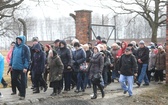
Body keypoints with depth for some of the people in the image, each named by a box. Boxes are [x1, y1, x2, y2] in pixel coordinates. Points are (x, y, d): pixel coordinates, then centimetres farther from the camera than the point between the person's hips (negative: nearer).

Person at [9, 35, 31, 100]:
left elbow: (27, 58, -12)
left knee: (22, 81, 3)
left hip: (22, 67, -6)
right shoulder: (15, 47, 9)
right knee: (14, 79, 10)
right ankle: (21, 90, 33)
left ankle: (22, 95, 14)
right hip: (15, 67, 6)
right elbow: (12, 56, 17)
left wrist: (25, 67, -19)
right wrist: (10, 64, 12)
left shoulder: (25, 48, -9)